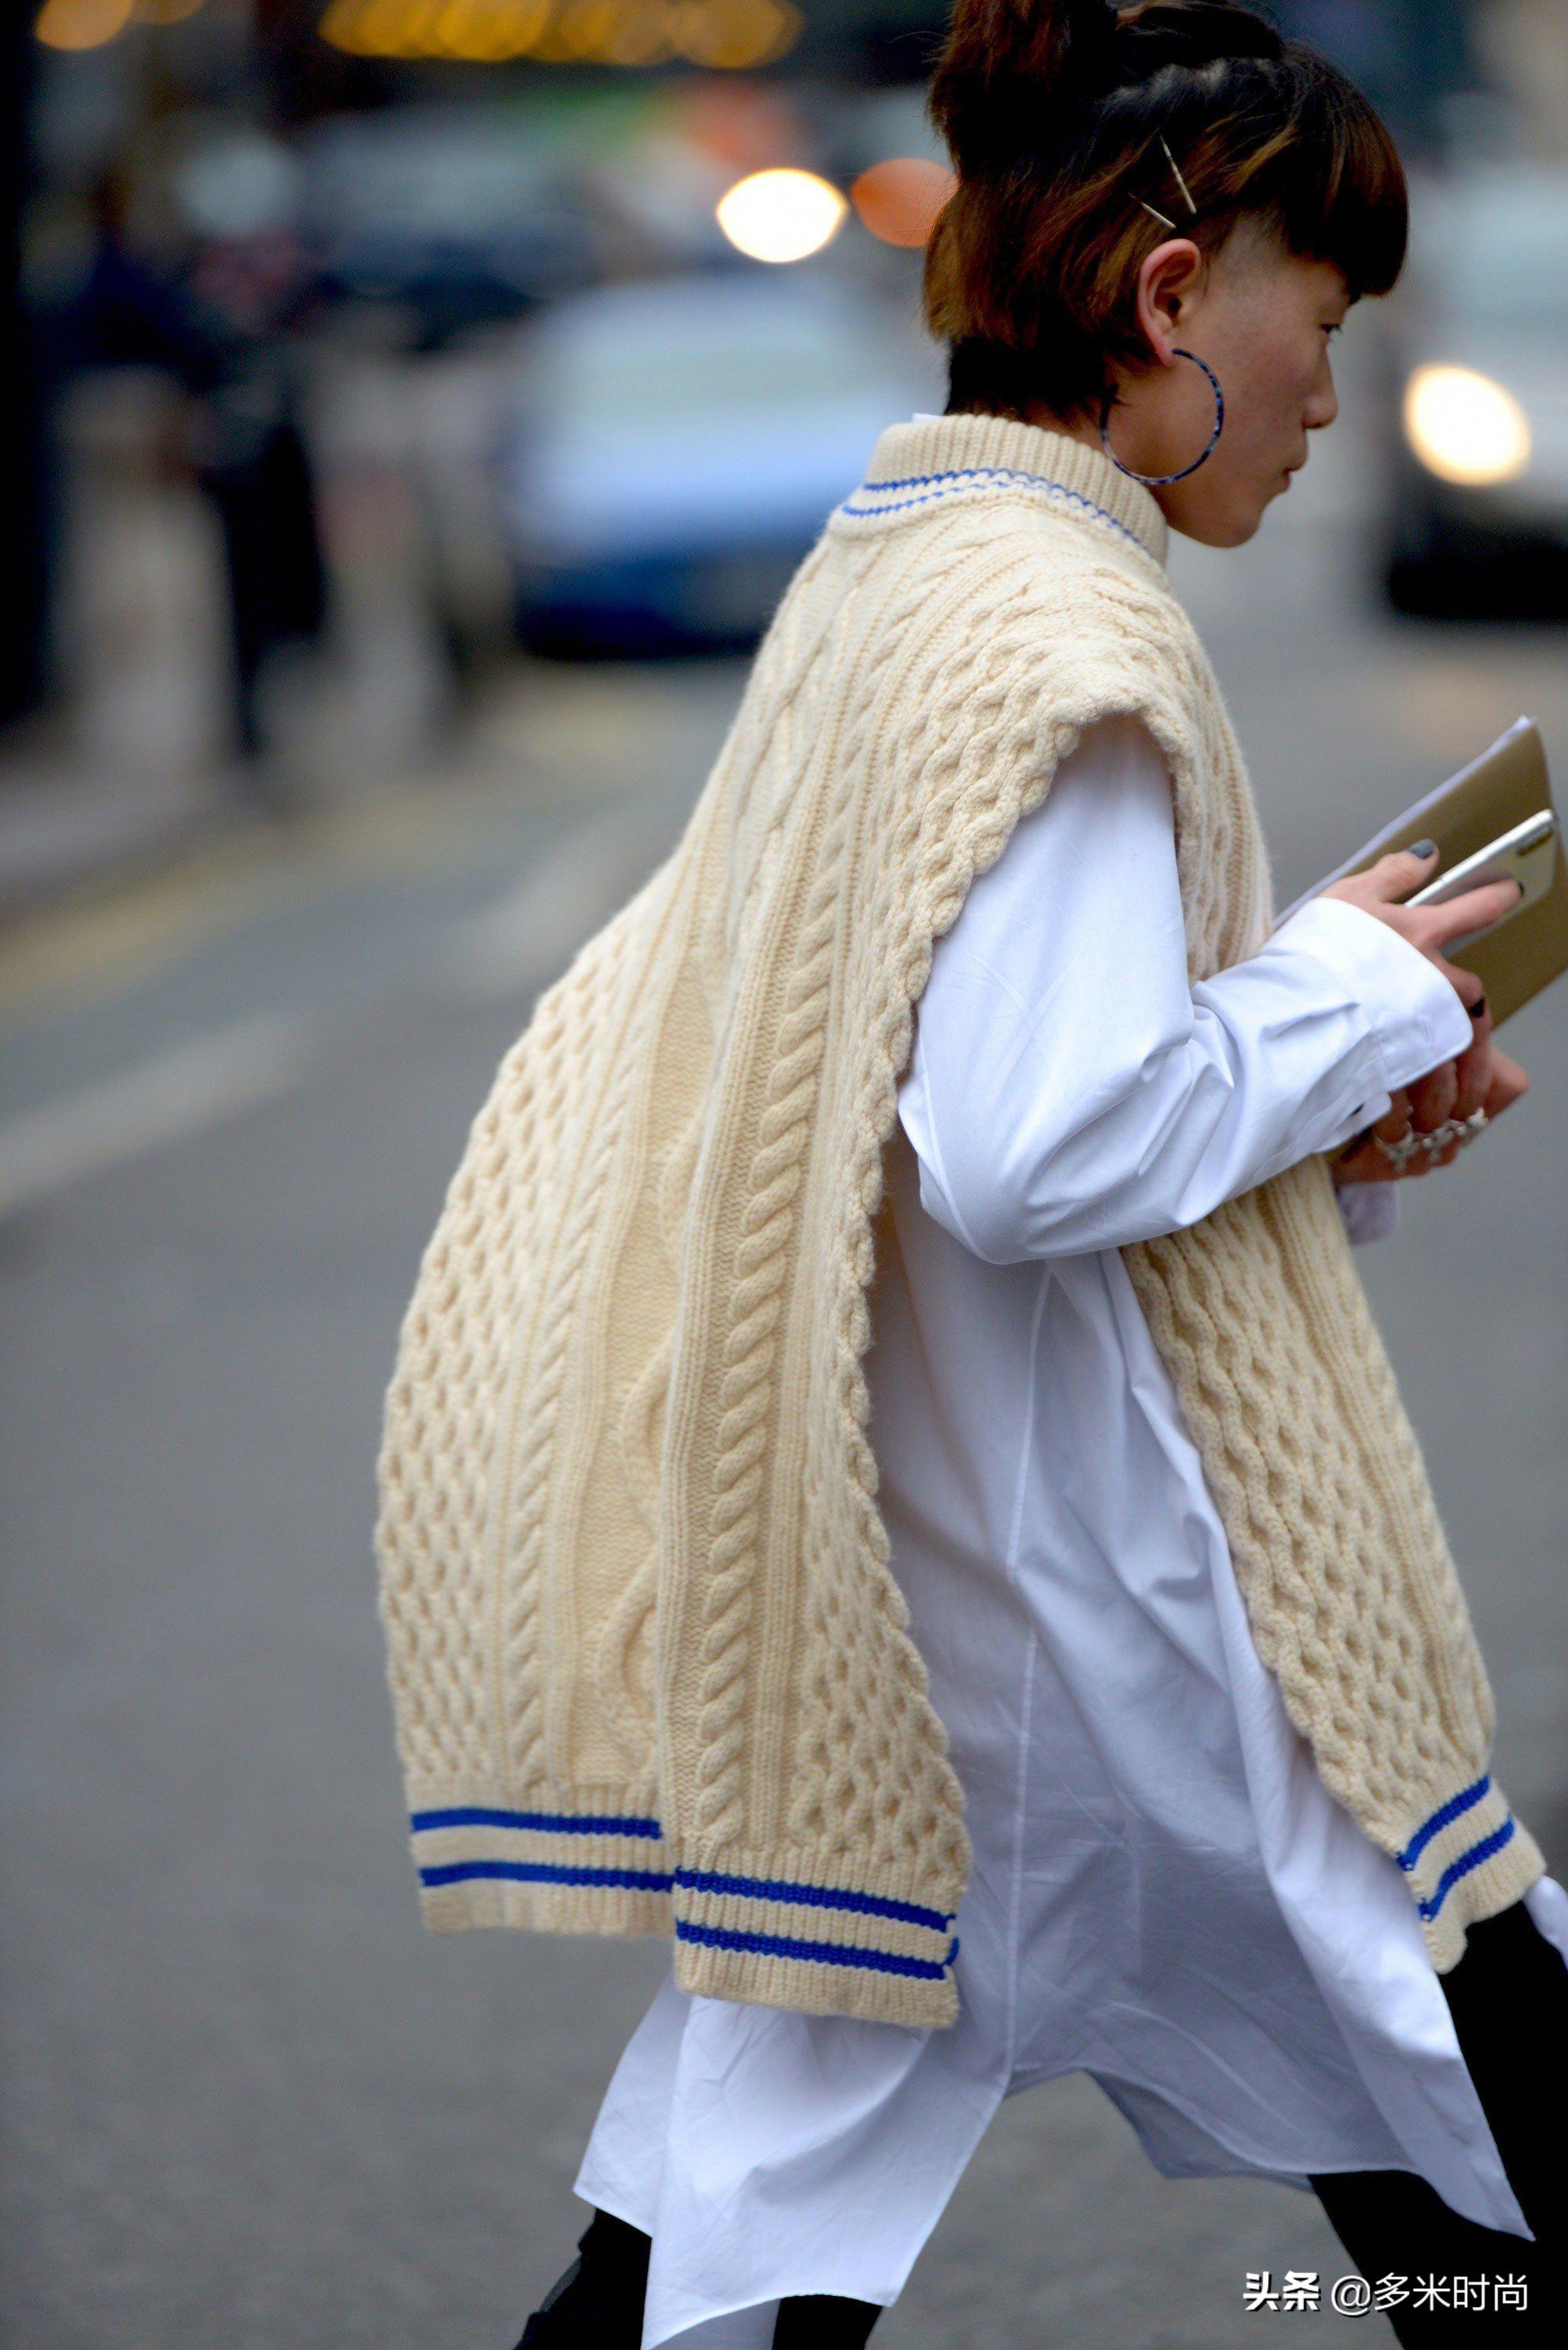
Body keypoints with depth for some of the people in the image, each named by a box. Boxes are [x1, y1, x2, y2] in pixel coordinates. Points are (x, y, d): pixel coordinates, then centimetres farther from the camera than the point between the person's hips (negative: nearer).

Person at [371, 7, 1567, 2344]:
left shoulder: (878, 578, 12)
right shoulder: (1069, 631, -17)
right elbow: (1041, 1148, -26)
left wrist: (1325, 1105, 9)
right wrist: (1353, 992, -11)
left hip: (862, 1589, 9)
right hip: (1094, 1603, -9)